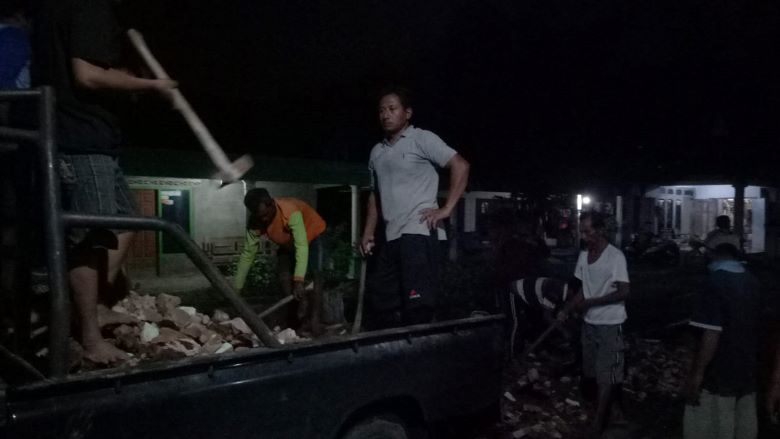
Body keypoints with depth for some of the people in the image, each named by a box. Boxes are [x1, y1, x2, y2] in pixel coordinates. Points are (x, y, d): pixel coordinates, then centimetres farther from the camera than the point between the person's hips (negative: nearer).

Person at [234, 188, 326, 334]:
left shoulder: (291, 212, -42)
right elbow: (247, 253, -19)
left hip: (312, 236, -5)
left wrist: (299, 281, -54)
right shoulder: (255, 222, -25)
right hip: (288, 243, 5)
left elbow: (302, 246, -46)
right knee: (284, 277, -10)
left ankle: (314, 318, -17)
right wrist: (236, 289, -20)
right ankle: (303, 316, -3)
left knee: (315, 275, -20)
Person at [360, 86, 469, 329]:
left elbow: (460, 166, -7)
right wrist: (368, 233, 18)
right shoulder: (377, 152, 19)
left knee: (417, 305, -8)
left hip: (417, 233, -7)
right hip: (391, 237, 7)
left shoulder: (422, 139, 0)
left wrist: (446, 209, -12)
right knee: (378, 300, 9)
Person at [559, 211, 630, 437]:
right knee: (595, 372, 17)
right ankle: (615, 409, 35)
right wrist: (567, 309, -1)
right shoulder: (583, 255, 4)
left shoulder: (615, 256, -16)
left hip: (610, 324, -7)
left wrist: (590, 302, -21)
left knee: (605, 375, 1)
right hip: (589, 322, 7)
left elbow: (623, 292, -18)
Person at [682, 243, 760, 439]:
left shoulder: (717, 281, -17)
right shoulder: (751, 282, 7)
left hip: (719, 372, -8)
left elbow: (711, 334, -23)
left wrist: (696, 373, -20)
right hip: (746, 369, 8)